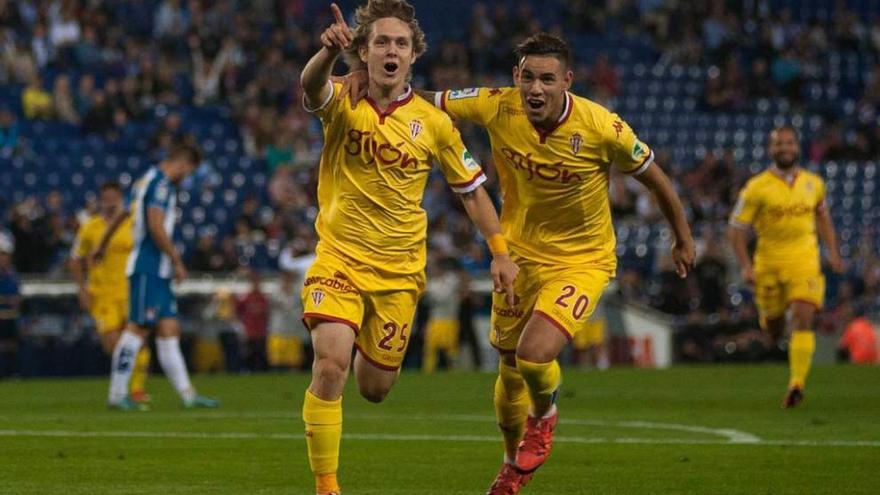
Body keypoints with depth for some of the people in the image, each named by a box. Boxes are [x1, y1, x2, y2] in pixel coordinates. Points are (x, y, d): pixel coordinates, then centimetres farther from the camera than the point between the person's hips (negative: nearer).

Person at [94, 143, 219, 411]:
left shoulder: (146, 181, 20)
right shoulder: (161, 183, -10)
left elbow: (120, 215, 31)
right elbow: (156, 225, -20)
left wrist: (102, 245, 44)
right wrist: (177, 260, -15)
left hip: (157, 272, 10)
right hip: (148, 267, -10)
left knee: (170, 330, 5)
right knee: (138, 327, -9)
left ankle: (187, 394, 3)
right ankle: (117, 393, -7)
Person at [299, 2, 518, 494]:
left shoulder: (433, 122, -3)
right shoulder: (342, 103, -8)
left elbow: (472, 188, 8)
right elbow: (311, 86, -33)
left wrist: (501, 252, -1)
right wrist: (330, 51, -55)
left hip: (399, 269, 2)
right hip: (339, 258, -2)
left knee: (375, 388, 9)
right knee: (330, 366, -22)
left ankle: (373, 347, 47)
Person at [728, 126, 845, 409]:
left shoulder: (814, 184, 5)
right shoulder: (757, 187, -6)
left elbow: (822, 215, 23)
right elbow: (736, 228, -4)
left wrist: (832, 250, 14)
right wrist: (745, 265, -14)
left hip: (804, 260, 1)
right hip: (769, 263, -1)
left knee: (803, 319, -18)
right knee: (774, 327, 10)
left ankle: (796, 384, -20)